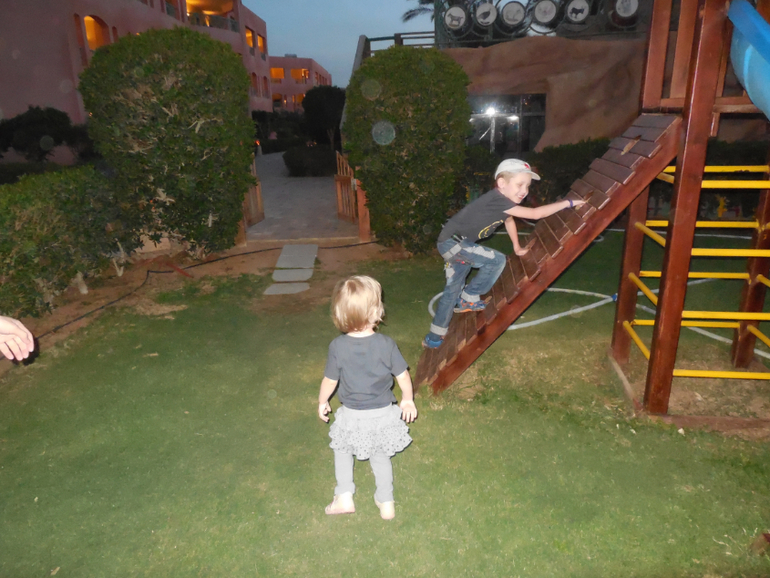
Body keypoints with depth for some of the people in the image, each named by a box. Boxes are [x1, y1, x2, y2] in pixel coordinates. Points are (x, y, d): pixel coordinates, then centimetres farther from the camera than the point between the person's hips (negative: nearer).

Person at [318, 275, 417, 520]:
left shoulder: (338, 346, -20)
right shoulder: (387, 344, -19)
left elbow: (330, 381, -9)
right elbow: (403, 376, -8)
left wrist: (322, 402, 10)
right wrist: (408, 400, 10)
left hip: (351, 417, -1)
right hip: (383, 414, 1)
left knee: (342, 449, 27)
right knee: (380, 456, 24)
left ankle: (344, 497, 26)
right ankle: (386, 503, 34)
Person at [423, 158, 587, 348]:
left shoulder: (501, 201, 4)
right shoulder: (497, 200, -25)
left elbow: (509, 221, 26)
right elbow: (536, 213, -28)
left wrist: (517, 248, 30)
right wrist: (568, 202, -21)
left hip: (450, 243, 10)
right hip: (452, 242, -10)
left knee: (453, 290, 15)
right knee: (496, 260, -12)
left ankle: (433, 338, 24)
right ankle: (468, 298, 4)